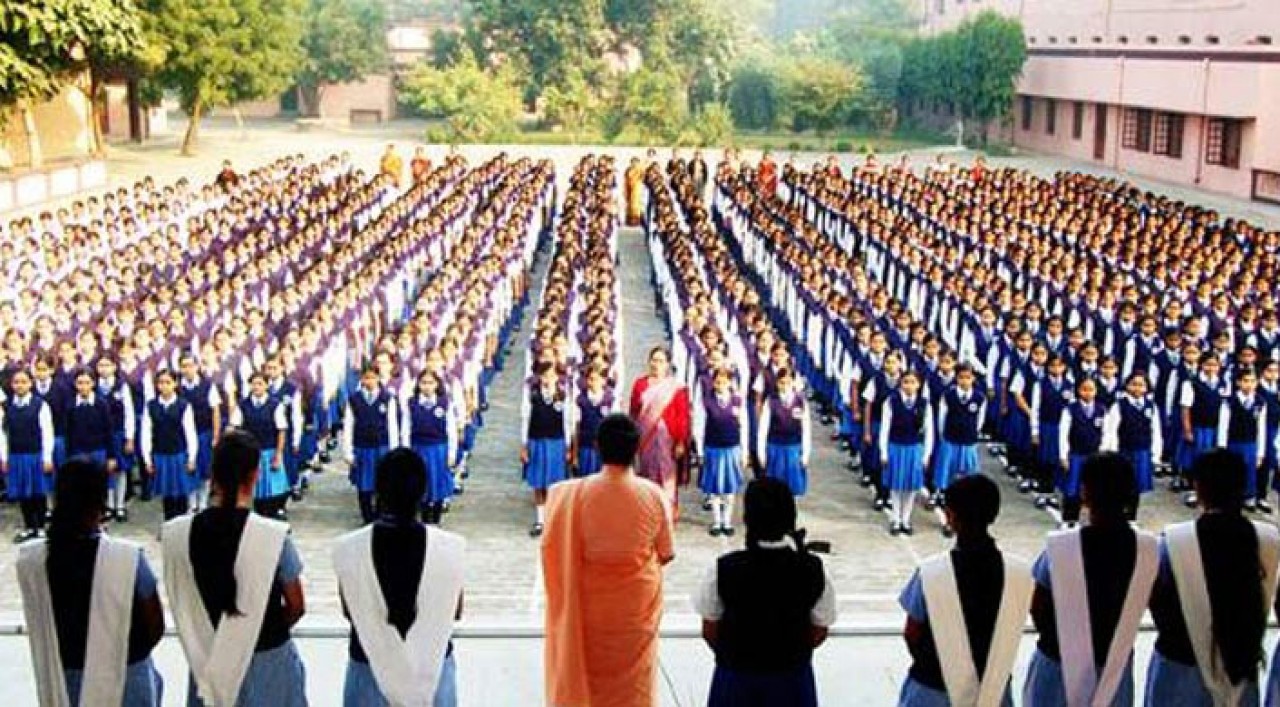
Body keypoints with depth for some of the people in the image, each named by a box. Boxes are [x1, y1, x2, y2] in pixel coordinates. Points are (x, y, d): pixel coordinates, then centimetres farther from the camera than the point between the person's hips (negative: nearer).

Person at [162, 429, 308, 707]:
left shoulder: (178, 533, -12)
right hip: (269, 658, -3)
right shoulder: (273, 535, -21)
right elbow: (296, 606, -9)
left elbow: (181, 603, 0)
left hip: (207, 660, 3)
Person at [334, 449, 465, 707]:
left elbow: (349, 612, -2)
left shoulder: (348, 548, -17)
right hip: (433, 666, 0)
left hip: (370, 667, 0)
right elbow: (455, 612, -2)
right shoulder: (450, 547, -16)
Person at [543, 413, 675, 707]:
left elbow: (555, 549, -7)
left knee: (586, 672, 18)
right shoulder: (654, 496, -15)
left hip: (589, 604, 0)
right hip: (637, 604, 0)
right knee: (633, 678, 16)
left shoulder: (572, 494, -17)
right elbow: (666, 554, -4)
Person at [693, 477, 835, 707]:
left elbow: (710, 631, -7)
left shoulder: (723, 569, -19)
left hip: (736, 678, -1)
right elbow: (819, 633, -4)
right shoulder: (813, 570, -16)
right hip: (792, 679, 1)